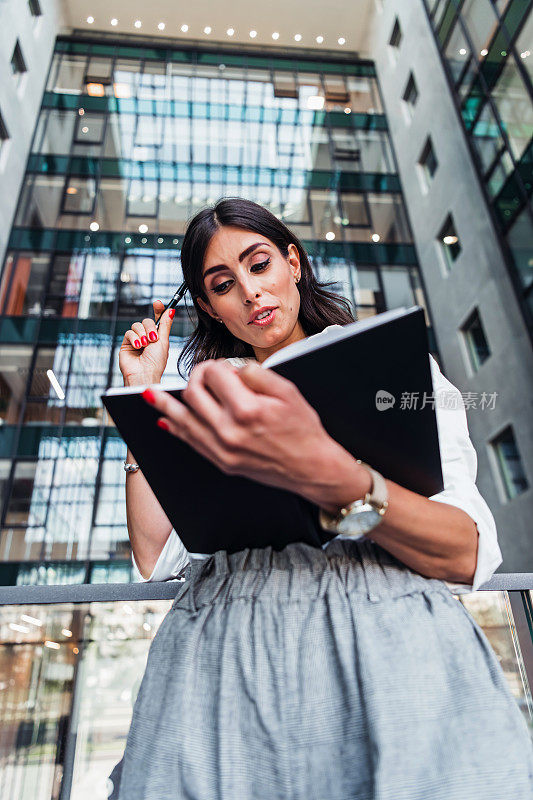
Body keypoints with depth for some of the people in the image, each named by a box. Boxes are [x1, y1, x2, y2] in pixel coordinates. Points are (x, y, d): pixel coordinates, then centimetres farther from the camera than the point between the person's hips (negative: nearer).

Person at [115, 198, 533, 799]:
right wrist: (143, 395, 8)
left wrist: (323, 473, -23)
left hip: (390, 619, -1)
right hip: (227, 631, 3)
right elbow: (156, 558, 8)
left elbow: (466, 557, -4)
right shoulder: (207, 409, 18)